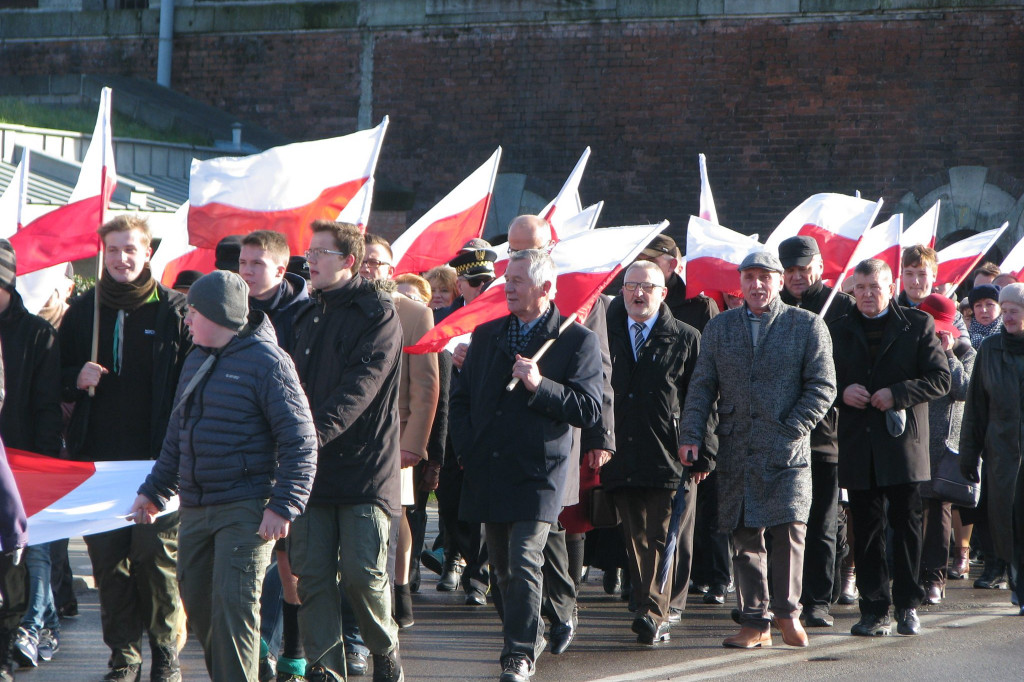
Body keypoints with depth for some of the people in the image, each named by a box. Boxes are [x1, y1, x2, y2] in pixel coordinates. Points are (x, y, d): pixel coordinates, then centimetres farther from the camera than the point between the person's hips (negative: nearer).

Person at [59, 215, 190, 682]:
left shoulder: (174, 311, 2)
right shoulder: (83, 311, 12)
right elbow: (57, 375, 19)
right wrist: (76, 379, -5)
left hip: (157, 458, -3)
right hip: (98, 459, 3)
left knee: (155, 553, -7)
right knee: (108, 556, 0)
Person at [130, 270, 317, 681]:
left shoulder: (266, 361, -10)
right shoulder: (196, 361, 16)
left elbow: (299, 441, -14)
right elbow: (176, 438, 26)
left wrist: (283, 505, -20)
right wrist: (153, 492, 24)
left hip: (245, 509, -8)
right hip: (195, 508, 8)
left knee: (233, 603, -13)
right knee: (196, 601, 10)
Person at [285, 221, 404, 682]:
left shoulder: (378, 314, -5)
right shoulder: (307, 316, 18)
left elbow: (360, 386, -17)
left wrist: (316, 432, -28)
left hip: (364, 468, -6)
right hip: (312, 469, 6)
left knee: (362, 573, -5)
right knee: (312, 574, 1)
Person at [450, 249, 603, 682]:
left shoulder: (577, 341, -2)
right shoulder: (486, 335, 14)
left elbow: (589, 409, -8)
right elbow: (460, 397, 21)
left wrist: (540, 386, -19)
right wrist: (466, 447, 7)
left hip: (537, 472, -6)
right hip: (487, 472, 6)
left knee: (524, 561, -14)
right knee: (502, 565, 12)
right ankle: (530, 636, 28)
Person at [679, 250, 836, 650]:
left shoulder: (807, 326, 5)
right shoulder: (719, 329, 13)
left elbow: (823, 386, 1)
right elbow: (701, 387, 11)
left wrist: (793, 430, -8)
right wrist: (690, 434, -2)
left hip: (787, 452, -3)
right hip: (735, 450, 3)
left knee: (789, 527, -13)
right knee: (745, 536, 3)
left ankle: (787, 611, 4)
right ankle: (754, 622, 9)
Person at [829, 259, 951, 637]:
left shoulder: (918, 325, 4)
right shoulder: (839, 330, 13)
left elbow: (940, 379, -2)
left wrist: (896, 394, -14)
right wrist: (843, 392, -6)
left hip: (903, 444, -2)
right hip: (858, 447, 2)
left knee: (906, 527, 1)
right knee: (866, 530, 2)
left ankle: (907, 606, 9)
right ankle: (874, 609, 6)